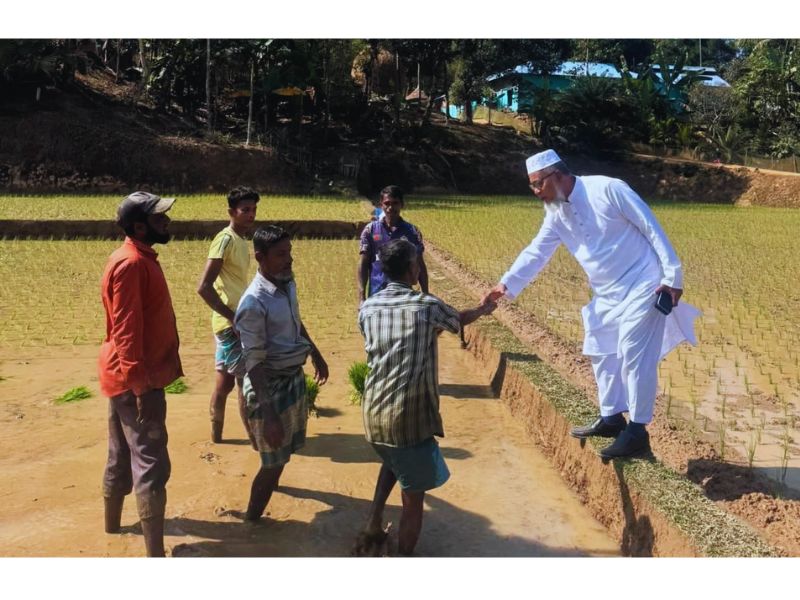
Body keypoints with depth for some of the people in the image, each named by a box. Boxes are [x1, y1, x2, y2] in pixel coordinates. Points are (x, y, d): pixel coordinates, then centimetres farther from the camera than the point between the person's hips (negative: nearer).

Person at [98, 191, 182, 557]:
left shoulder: (141, 258, 11)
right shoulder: (131, 264, -21)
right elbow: (125, 331, -25)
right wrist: (142, 385, -25)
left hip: (128, 376, 10)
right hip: (134, 379, -10)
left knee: (122, 455, 22)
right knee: (150, 464, -7)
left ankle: (113, 522, 38)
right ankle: (155, 553, -2)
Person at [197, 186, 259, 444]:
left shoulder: (241, 240, 10)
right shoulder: (226, 239, -17)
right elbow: (204, 286, -23)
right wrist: (233, 317, -21)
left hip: (233, 322, 9)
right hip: (231, 323, -9)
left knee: (224, 382, 15)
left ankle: (216, 434, 25)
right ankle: (255, 437, 11)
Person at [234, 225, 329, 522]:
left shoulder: (288, 283, -2)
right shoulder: (254, 303, -27)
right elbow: (254, 363, -26)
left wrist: (316, 354, 26)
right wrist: (269, 414, -28)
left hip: (294, 376, 8)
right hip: (270, 385, -8)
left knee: (289, 447, 26)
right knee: (274, 461, 4)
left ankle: (269, 480, 53)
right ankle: (251, 521, 23)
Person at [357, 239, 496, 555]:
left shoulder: (367, 308, 4)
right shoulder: (427, 305, -6)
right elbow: (460, 320, 15)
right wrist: (484, 309, 39)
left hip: (373, 412, 6)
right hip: (410, 416, -6)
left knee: (393, 461, 35)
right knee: (413, 496, 9)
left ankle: (373, 525, 32)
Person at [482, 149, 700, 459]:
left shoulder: (608, 189, -19)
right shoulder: (556, 213, 3)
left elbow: (651, 228, -16)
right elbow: (536, 251, 5)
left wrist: (672, 276, -17)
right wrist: (507, 284, -8)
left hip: (642, 285, -8)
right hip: (608, 294, 8)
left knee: (634, 356, -10)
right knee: (602, 353, 15)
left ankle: (637, 432, -1)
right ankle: (611, 418, 29)